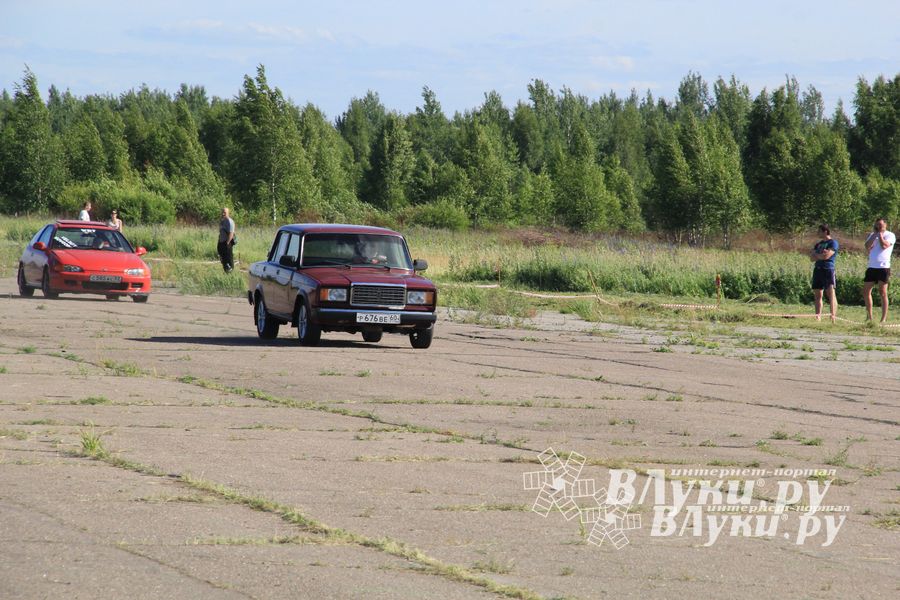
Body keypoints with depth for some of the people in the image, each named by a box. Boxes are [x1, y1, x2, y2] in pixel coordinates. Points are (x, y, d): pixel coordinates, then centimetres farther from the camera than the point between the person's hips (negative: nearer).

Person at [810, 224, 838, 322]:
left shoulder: (833, 243, -2)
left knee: (831, 292, -15)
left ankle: (834, 315, -23)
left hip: (828, 269, -8)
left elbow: (826, 256, -14)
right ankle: (818, 316, 9)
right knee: (817, 294, 6)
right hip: (818, 269, 8)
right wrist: (821, 255, -6)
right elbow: (811, 257, 12)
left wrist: (816, 255, 2)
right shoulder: (818, 244, 21)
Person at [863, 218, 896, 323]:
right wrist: (875, 234, -4)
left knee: (883, 293, -4)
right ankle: (869, 316, 15)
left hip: (883, 267, -6)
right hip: (871, 267, 6)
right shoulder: (872, 235, 15)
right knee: (866, 291, 5)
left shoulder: (890, 235, -1)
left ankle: (884, 318, -3)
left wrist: (880, 234, -7)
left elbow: (884, 245, -17)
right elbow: (867, 246, -2)